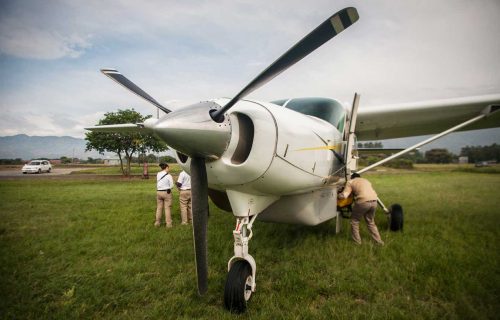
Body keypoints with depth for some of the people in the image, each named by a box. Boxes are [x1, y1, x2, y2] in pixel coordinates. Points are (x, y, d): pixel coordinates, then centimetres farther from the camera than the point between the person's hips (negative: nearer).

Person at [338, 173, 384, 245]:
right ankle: (379, 241, 29)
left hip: (363, 202, -6)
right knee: (370, 222, 25)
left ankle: (357, 241, 20)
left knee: (354, 221, 15)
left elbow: (344, 195, 1)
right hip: (374, 201, 6)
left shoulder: (350, 182, 12)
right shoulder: (366, 180, 31)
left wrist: (338, 194, 20)